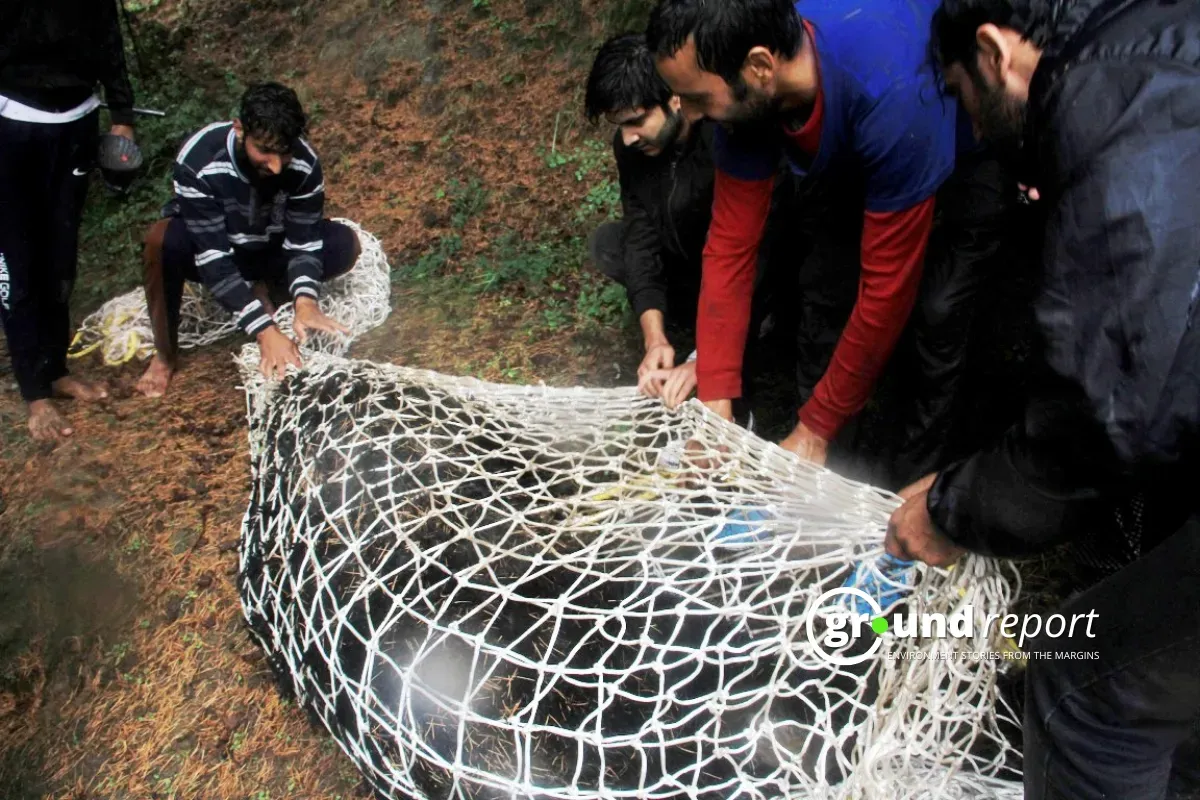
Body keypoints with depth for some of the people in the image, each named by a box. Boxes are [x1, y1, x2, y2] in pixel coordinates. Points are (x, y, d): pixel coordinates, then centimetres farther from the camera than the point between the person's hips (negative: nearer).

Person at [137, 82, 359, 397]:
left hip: (265, 249, 3)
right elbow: (213, 256, -38)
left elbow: (303, 240, -21)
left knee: (344, 244, -21)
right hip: (205, 248, -3)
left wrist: (305, 300, -43)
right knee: (163, 240, -37)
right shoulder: (198, 162, -35)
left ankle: (260, 286, 2)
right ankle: (165, 353, -14)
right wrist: (265, 329, -47)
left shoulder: (305, 164, -26)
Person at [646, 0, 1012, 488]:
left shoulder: (891, 94, -44)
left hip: (975, 148, -5)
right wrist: (715, 405, -21)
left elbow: (887, 288, -37)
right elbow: (730, 245, -19)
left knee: (938, 307, -18)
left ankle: (912, 481, 2)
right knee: (824, 280, 0)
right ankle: (809, 474, 16)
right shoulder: (747, 93, -25)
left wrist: (817, 429, -28)